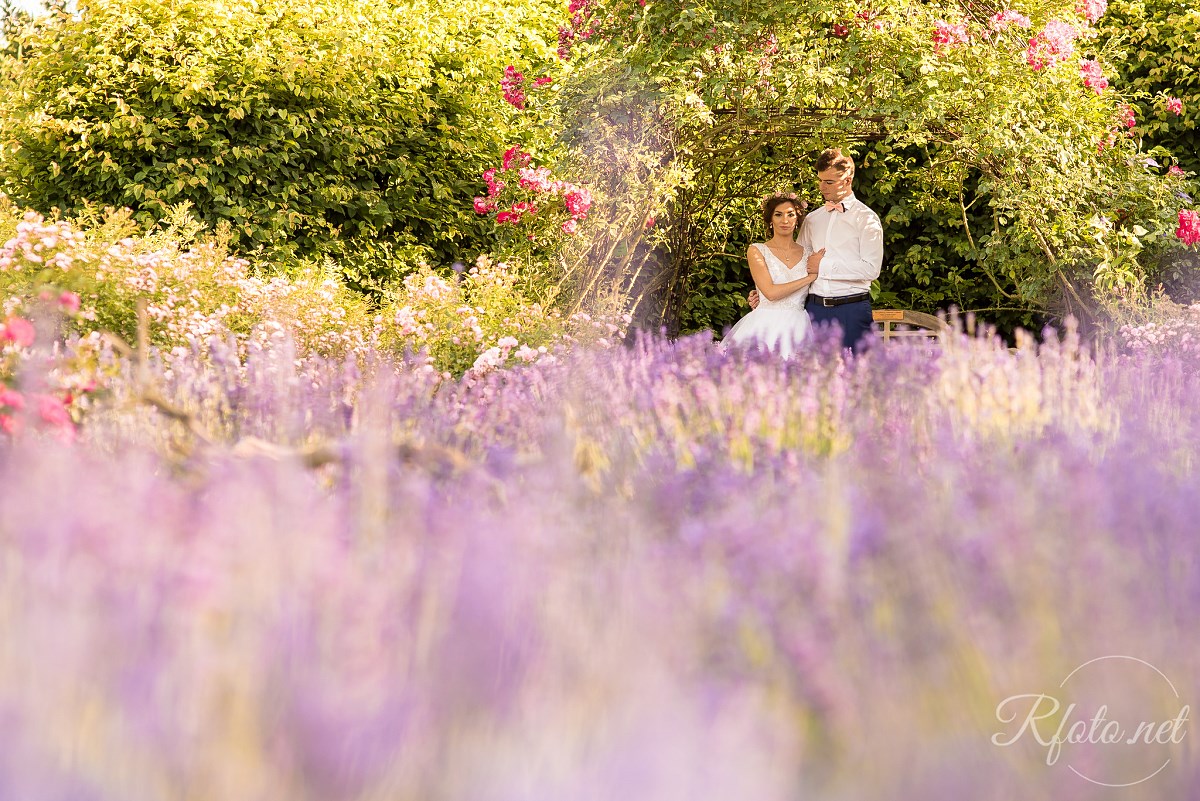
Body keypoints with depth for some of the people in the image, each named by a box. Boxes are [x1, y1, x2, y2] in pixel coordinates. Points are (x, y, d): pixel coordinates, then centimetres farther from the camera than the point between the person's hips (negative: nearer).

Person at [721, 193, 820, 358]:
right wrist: (810, 277, -6)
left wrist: (819, 270, 0)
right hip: (765, 328, -3)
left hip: (797, 329, 3)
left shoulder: (808, 256, 12)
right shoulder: (757, 250, 3)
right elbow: (771, 292, -10)